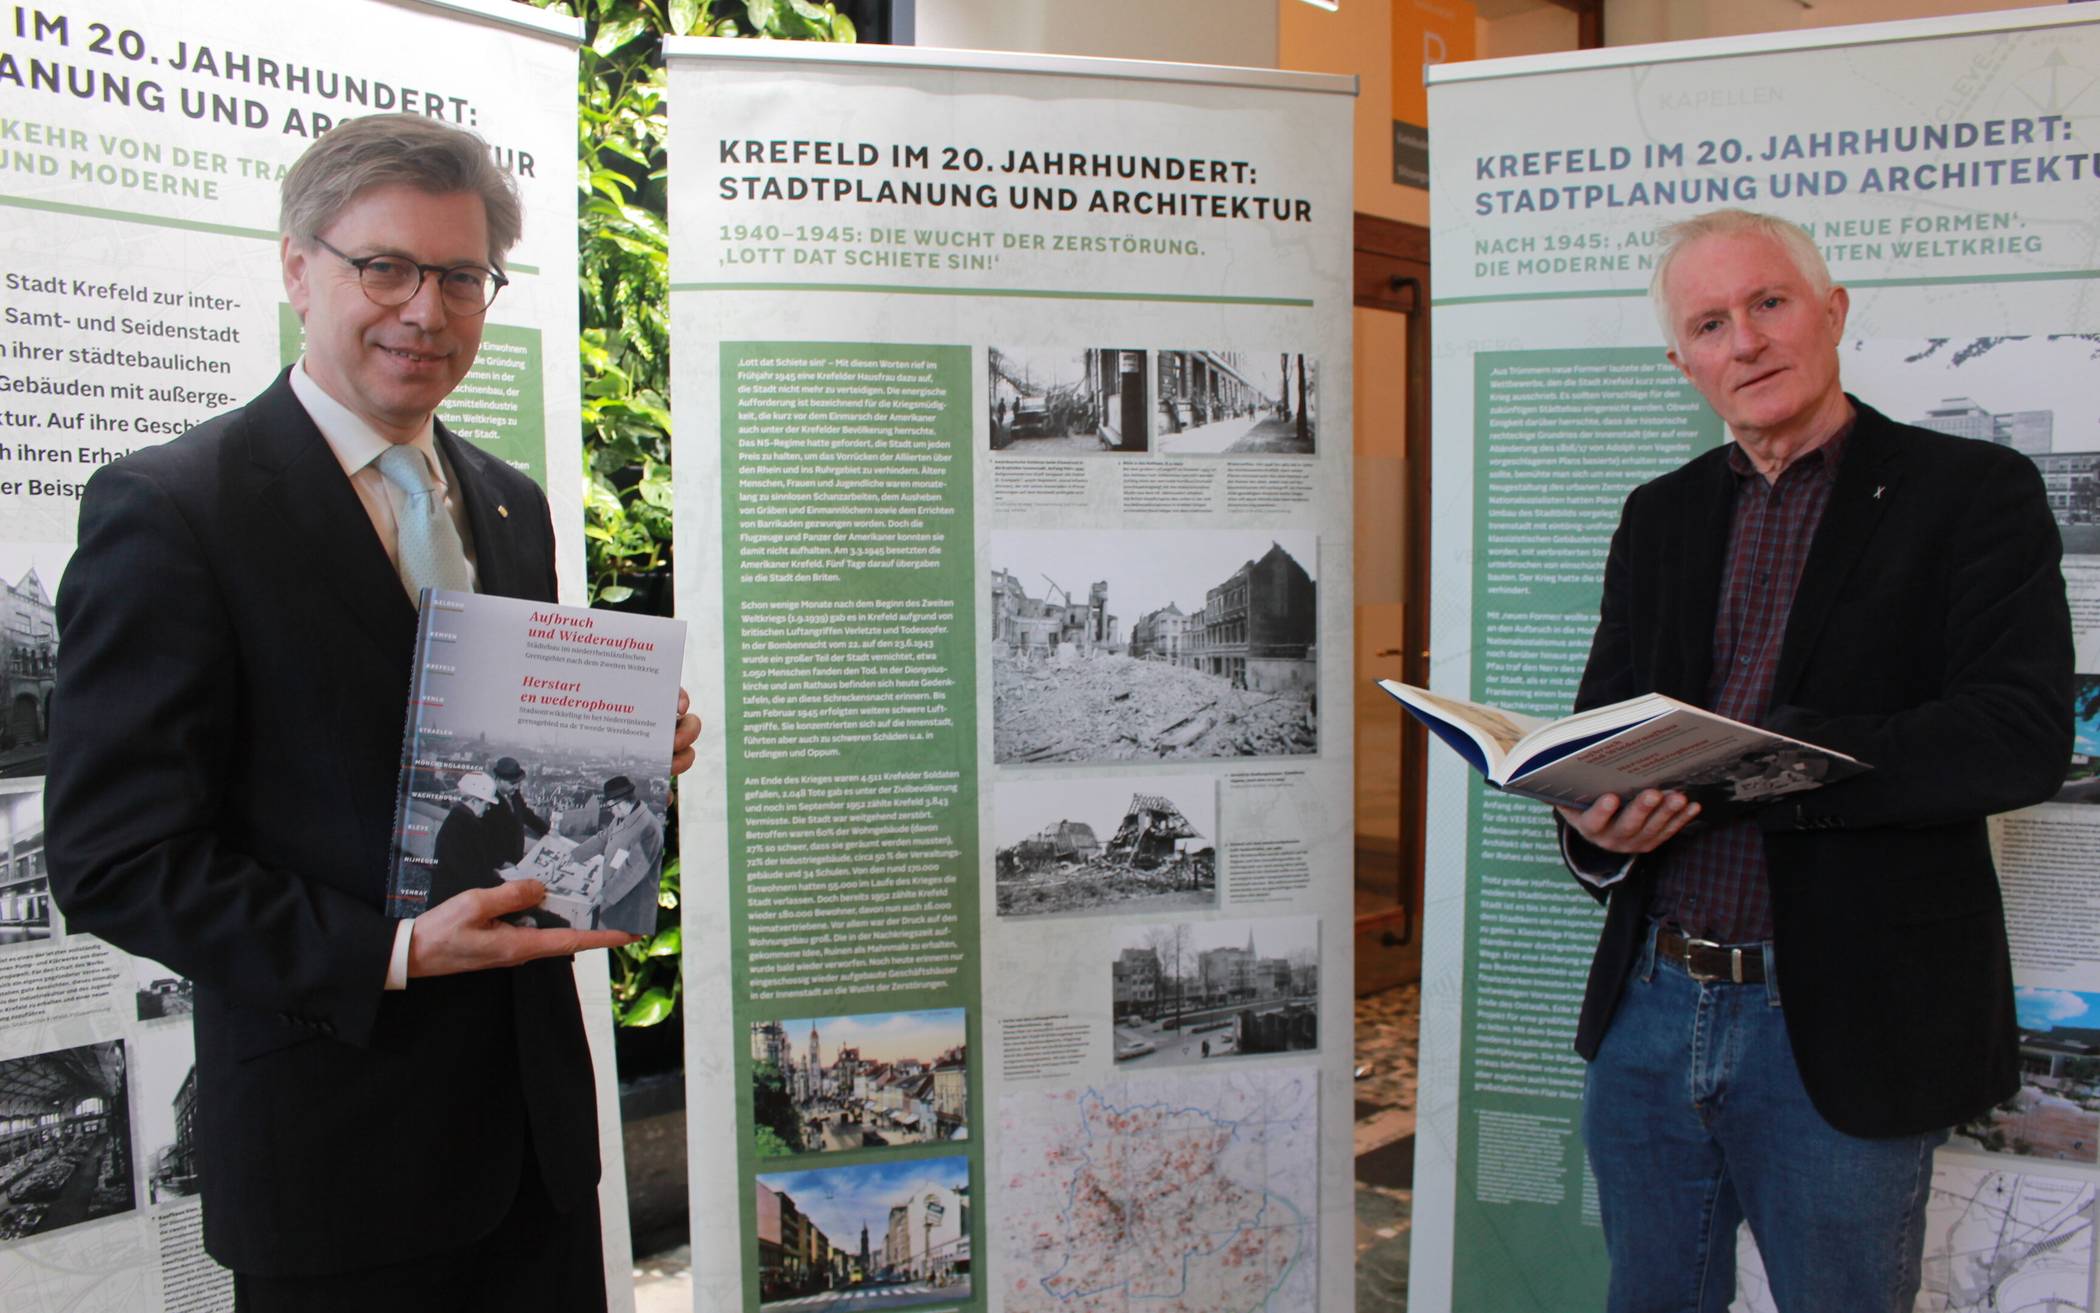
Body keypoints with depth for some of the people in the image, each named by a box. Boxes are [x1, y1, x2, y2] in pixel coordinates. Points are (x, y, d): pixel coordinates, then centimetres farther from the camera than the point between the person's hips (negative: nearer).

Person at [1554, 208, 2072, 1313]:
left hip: (1841, 1031, -4)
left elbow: (2024, 735, -15)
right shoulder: (1660, 516, 12)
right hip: (1647, 1011, 5)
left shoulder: (1973, 493, -3)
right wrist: (1597, 825, -15)